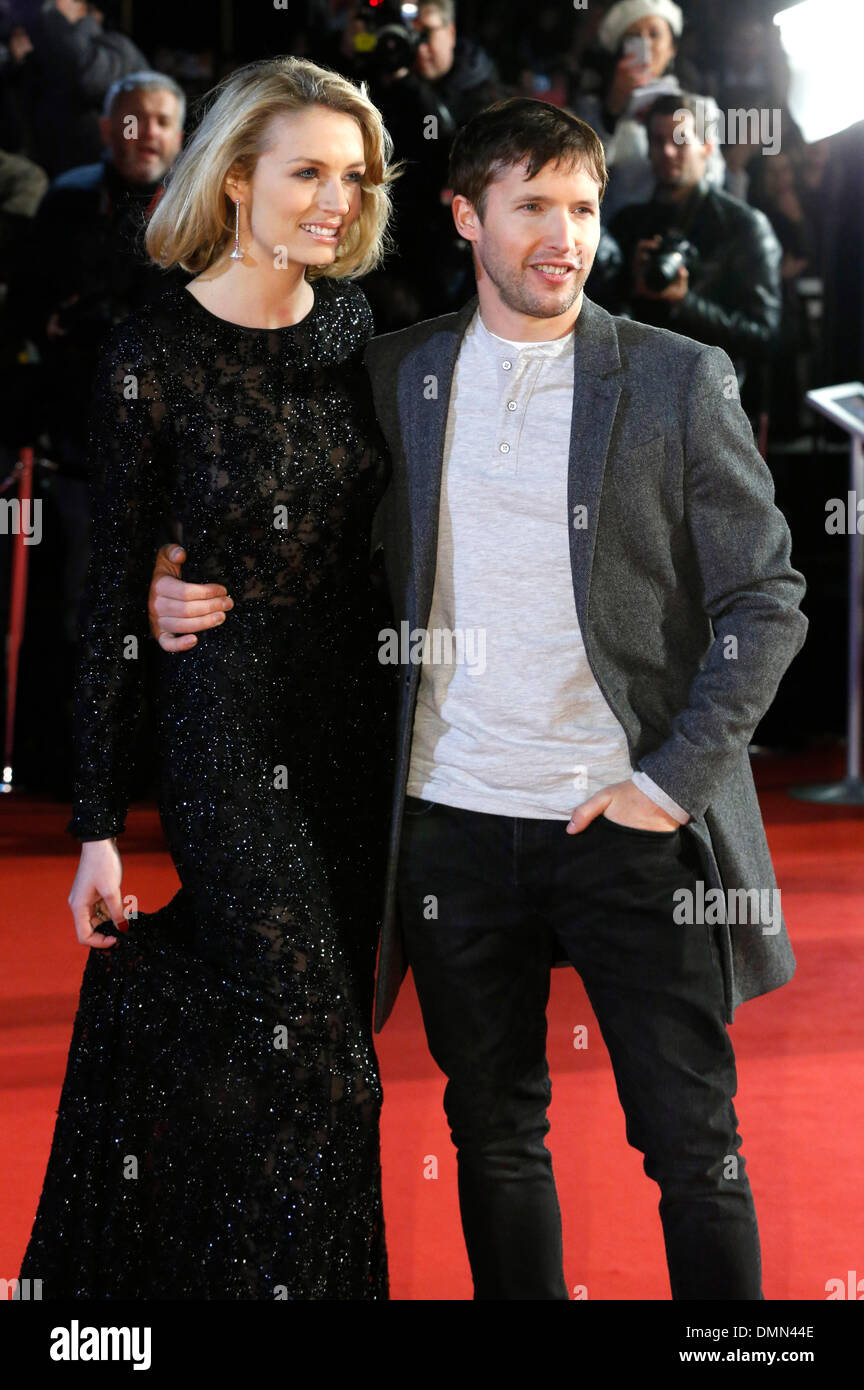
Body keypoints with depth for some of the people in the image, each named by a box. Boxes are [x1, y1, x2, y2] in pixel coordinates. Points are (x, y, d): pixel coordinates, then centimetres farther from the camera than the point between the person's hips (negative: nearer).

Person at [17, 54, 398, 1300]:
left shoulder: (355, 325, 4)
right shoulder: (153, 356, -10)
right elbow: (114, 594, -8)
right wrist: (98, 825, -8)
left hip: (352, 721, 5)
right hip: (222, 730, -5)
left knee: (319, 1037, 9)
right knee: (316, 1064, -9)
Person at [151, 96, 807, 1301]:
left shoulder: (679, 380, -1)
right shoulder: (395, 375, 7)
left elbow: (767, 602, -1)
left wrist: (673, 782, -8)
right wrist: (193, 593, -3)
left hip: (627, 823, -2)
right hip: (455, 825, 3)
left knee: (694, 1145, 2)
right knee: (494, 1135, 12)